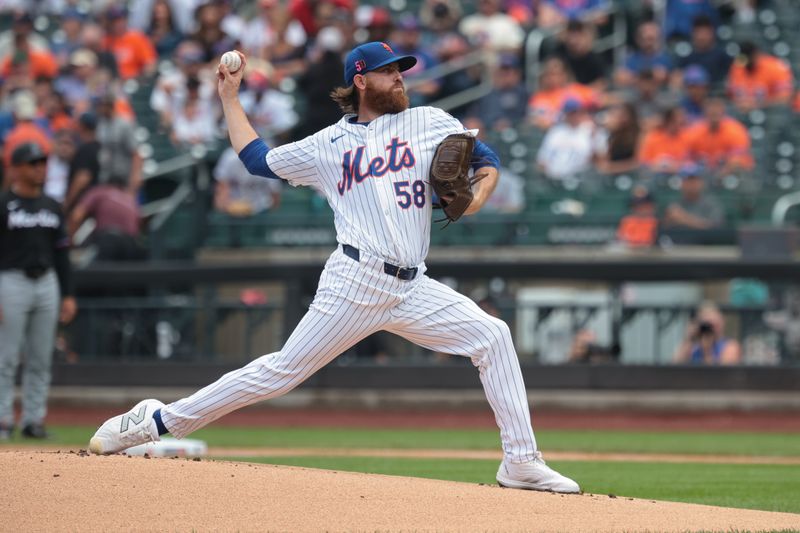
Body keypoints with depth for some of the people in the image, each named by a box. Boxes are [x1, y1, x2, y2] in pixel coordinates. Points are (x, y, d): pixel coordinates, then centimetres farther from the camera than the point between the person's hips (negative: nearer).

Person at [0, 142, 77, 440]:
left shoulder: (52, 207, 13)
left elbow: (62, 253, 16)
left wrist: (68, 295, 10)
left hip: (47, 282, 5)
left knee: (41, 359, 5)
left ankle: (34, 419, 10)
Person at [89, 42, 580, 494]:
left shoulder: (429, 123, 14)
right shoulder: (328, 145, 12)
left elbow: (486, 160, 13)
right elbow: (257, 157, 22)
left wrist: (478, 195, -9)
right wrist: (230, 98, 26)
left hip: (413, 289, 3)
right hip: (356, 284, -3)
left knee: (492, 336, -11)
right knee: (283, 371, -8)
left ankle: (521, 462, -7)